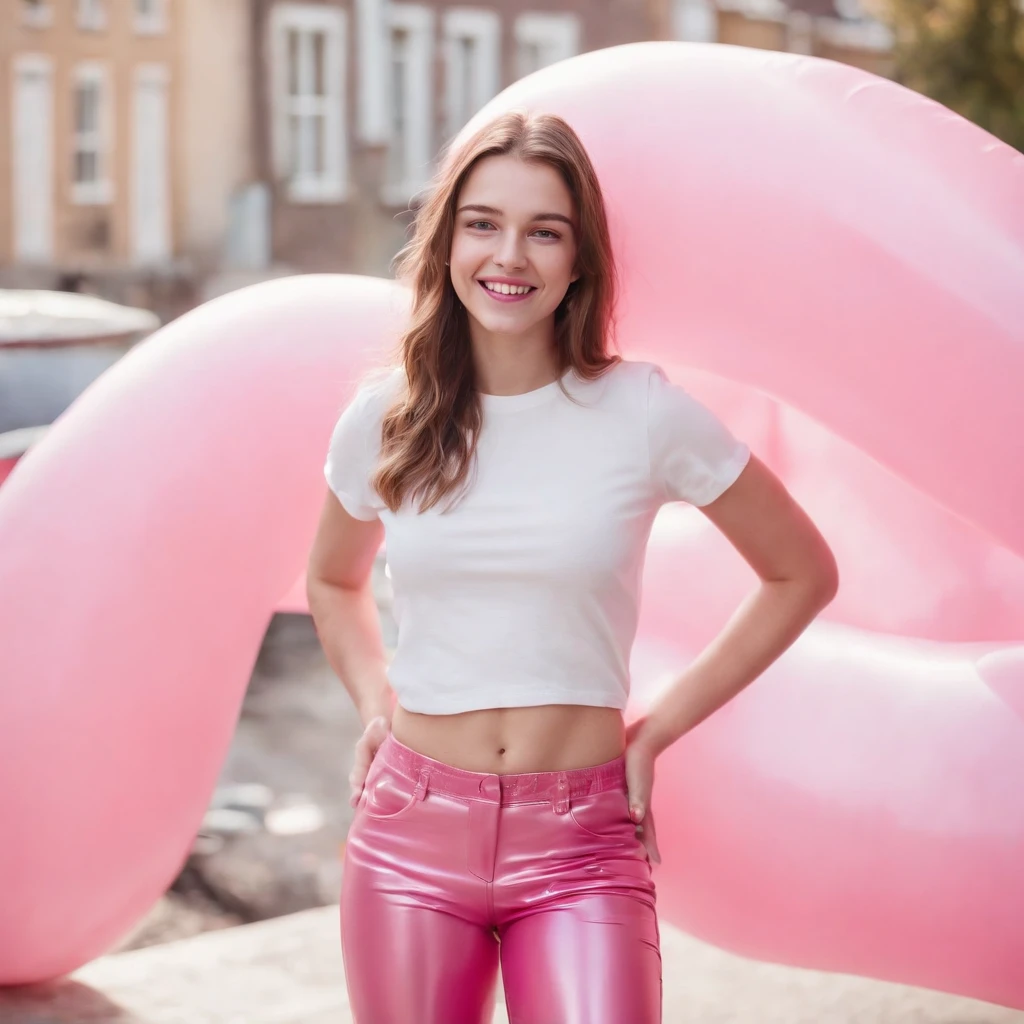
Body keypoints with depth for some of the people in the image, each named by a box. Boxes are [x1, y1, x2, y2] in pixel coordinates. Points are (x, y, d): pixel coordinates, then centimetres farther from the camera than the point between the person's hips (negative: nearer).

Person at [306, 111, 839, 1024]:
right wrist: (375, 701, 7)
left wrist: (658, 729, 2)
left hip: (580, 845, -2)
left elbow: (803, 574, 5)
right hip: (412, 834, 3)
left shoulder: (643, 413, -6)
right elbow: (334, 581, 23)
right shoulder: (383, 420, 2)